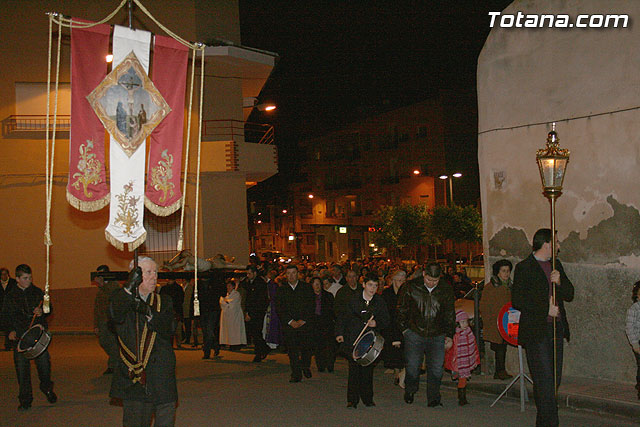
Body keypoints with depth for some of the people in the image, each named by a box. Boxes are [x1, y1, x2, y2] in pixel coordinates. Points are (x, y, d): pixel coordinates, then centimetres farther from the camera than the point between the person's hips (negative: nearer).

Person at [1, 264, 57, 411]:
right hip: (20, 335, 0)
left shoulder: (38, 292, 10)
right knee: (21, 367, -1)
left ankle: (46, 387, 24)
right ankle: (25, 400, 10)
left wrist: (42, 312, -7)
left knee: (44, 361, -5)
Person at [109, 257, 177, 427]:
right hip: (132, 378, -2)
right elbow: (116, 314, -20)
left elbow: (169, 329, -6)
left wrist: (148, 313, -24)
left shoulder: (164, 302, 12)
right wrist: (129, 287, -37)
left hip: (161, 378, 2)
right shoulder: (122, 299, 5)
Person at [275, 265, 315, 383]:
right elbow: (279, 308, 2)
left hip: (305, 323, 0)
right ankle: (296, 374, 3)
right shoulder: (281, 290, 8)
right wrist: (290, 321, -9)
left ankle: (306, 367, 28)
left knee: (306, 348, 3)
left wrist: (303, 320, -8)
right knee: (292, 351, -3)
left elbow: (311, 306, 1)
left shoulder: (307, 287, 5)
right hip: (288, 325, 1)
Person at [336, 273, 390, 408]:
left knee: (368, 369, 1)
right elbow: (343, 317, 7)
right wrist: (339, 333, -1)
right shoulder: (354, 300, 1)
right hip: (353, 340, -1)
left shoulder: (380, 302, 4)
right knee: (354, 368, -5)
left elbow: (386, 321, 8)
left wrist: (376, 324, -11)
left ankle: (367, 398, 15)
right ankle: (352, 400, 1)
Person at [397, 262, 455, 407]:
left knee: (436, 368, -2)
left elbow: (450, 315, 9)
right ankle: (409, 391, 28)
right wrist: (405, 329, 4)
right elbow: (402, 310, 6)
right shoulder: (410, 287, -5)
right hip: (415, 334, -1)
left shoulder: (446, 289, 0)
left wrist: (449, 335, 8)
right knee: (412, 366, 3)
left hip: (437, 336, 1)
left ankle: (434, 399, 10)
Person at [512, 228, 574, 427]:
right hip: (536, 330, -7)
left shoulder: (556, 264, 16)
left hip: (556, 328, 7)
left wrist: (559, 282, -7)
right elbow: (517, 301, -10)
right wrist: (545, 310, -13)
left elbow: (569, 295, 13)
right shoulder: (524, 267, -5)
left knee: (555, 377, 9)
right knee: (544, 379, -9)